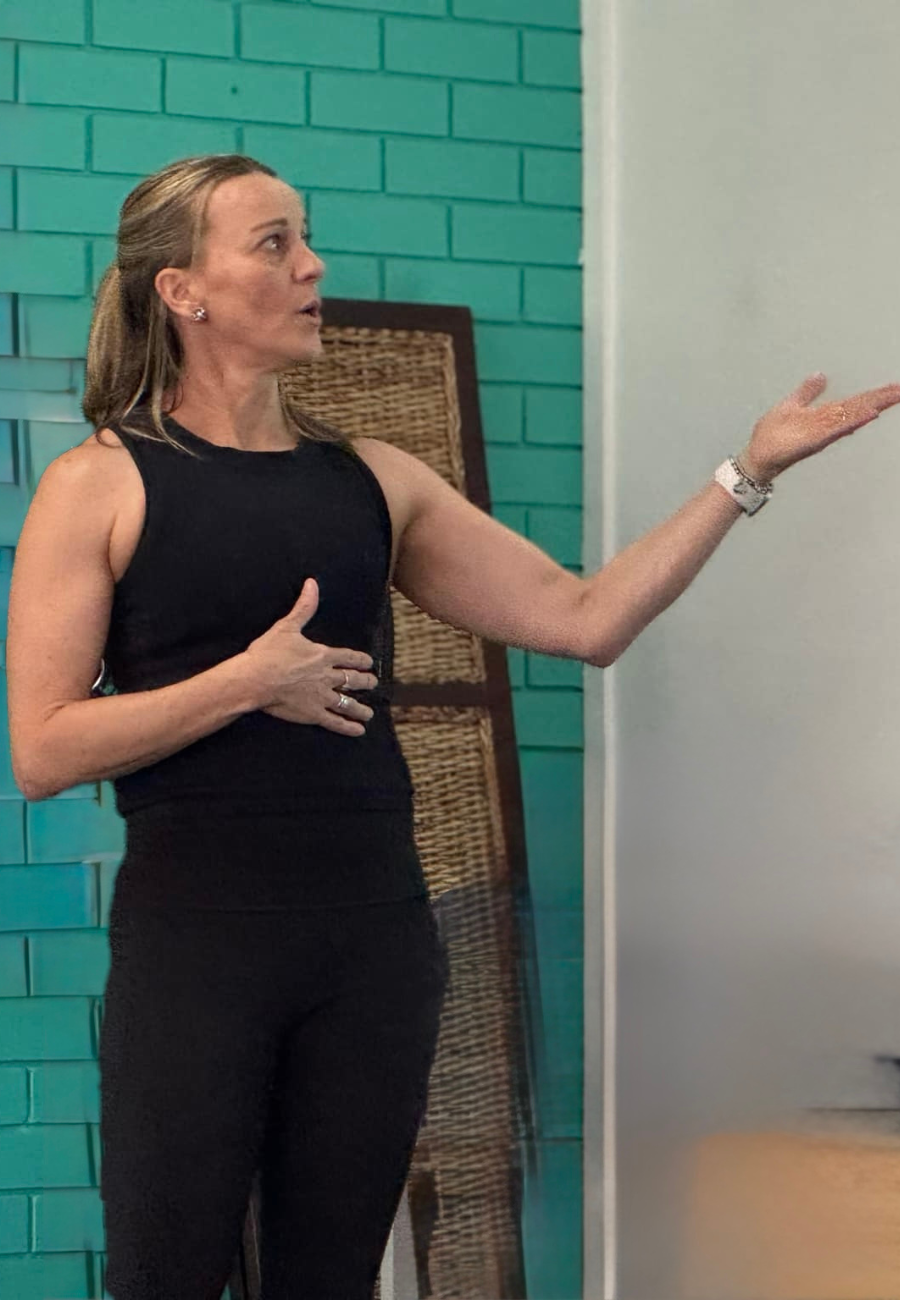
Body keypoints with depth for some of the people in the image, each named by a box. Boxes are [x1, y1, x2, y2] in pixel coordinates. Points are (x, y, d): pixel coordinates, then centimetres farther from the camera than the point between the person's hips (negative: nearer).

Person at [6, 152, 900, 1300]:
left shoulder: (371, 481, 10)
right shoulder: (101, 485, -3)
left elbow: (584, 618, 6)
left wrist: (748, 473, 3)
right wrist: (248, 683, -14)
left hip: (374, 937, 4)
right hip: (193, 938, -4)